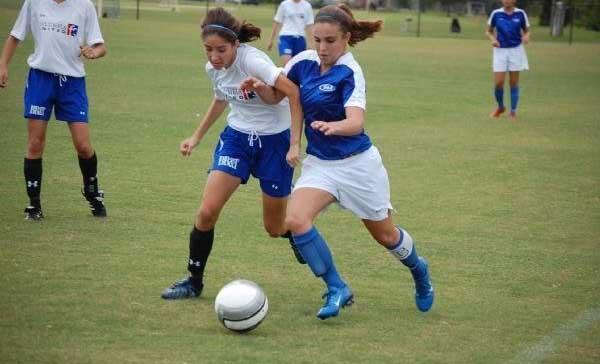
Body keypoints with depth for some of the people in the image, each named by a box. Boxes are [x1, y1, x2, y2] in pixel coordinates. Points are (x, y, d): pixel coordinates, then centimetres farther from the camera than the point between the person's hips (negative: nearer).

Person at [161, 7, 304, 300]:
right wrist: (196, 137, 21)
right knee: (207, 211, -11)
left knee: (276, 228, 4)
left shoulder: (251, 61, -27)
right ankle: (193, 281, 6)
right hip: (237, 136, 5)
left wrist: (295, 144, -31)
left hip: (274, 139, -5)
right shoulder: (213, 68, -4)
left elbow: (294, 93, -31)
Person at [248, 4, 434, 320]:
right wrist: (259, 87, -16)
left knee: (386, 235, 12)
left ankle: (419, 270, 45)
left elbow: (356, 122, -35)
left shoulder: (349, 72, -21)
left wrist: (333, 126, -56)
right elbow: (275, 96, 6)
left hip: (357, 163, -4)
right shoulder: (305, 62, -5)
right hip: (318, 162, 5)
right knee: (296, 220, -22)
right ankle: (336, 289, -9)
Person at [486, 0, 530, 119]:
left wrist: (526, 37, -16)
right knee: (498, 83, -6)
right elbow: (488, 31, 10)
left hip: (516, 51, 0)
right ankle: (500, 107, 20)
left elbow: (526, 31, 7)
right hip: (500, 51, 0)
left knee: (514, 83, 3)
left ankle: (513, 112, 14)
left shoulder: (520, 14, -2)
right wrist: (492, 39, -10)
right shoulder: (496, 14, -2)